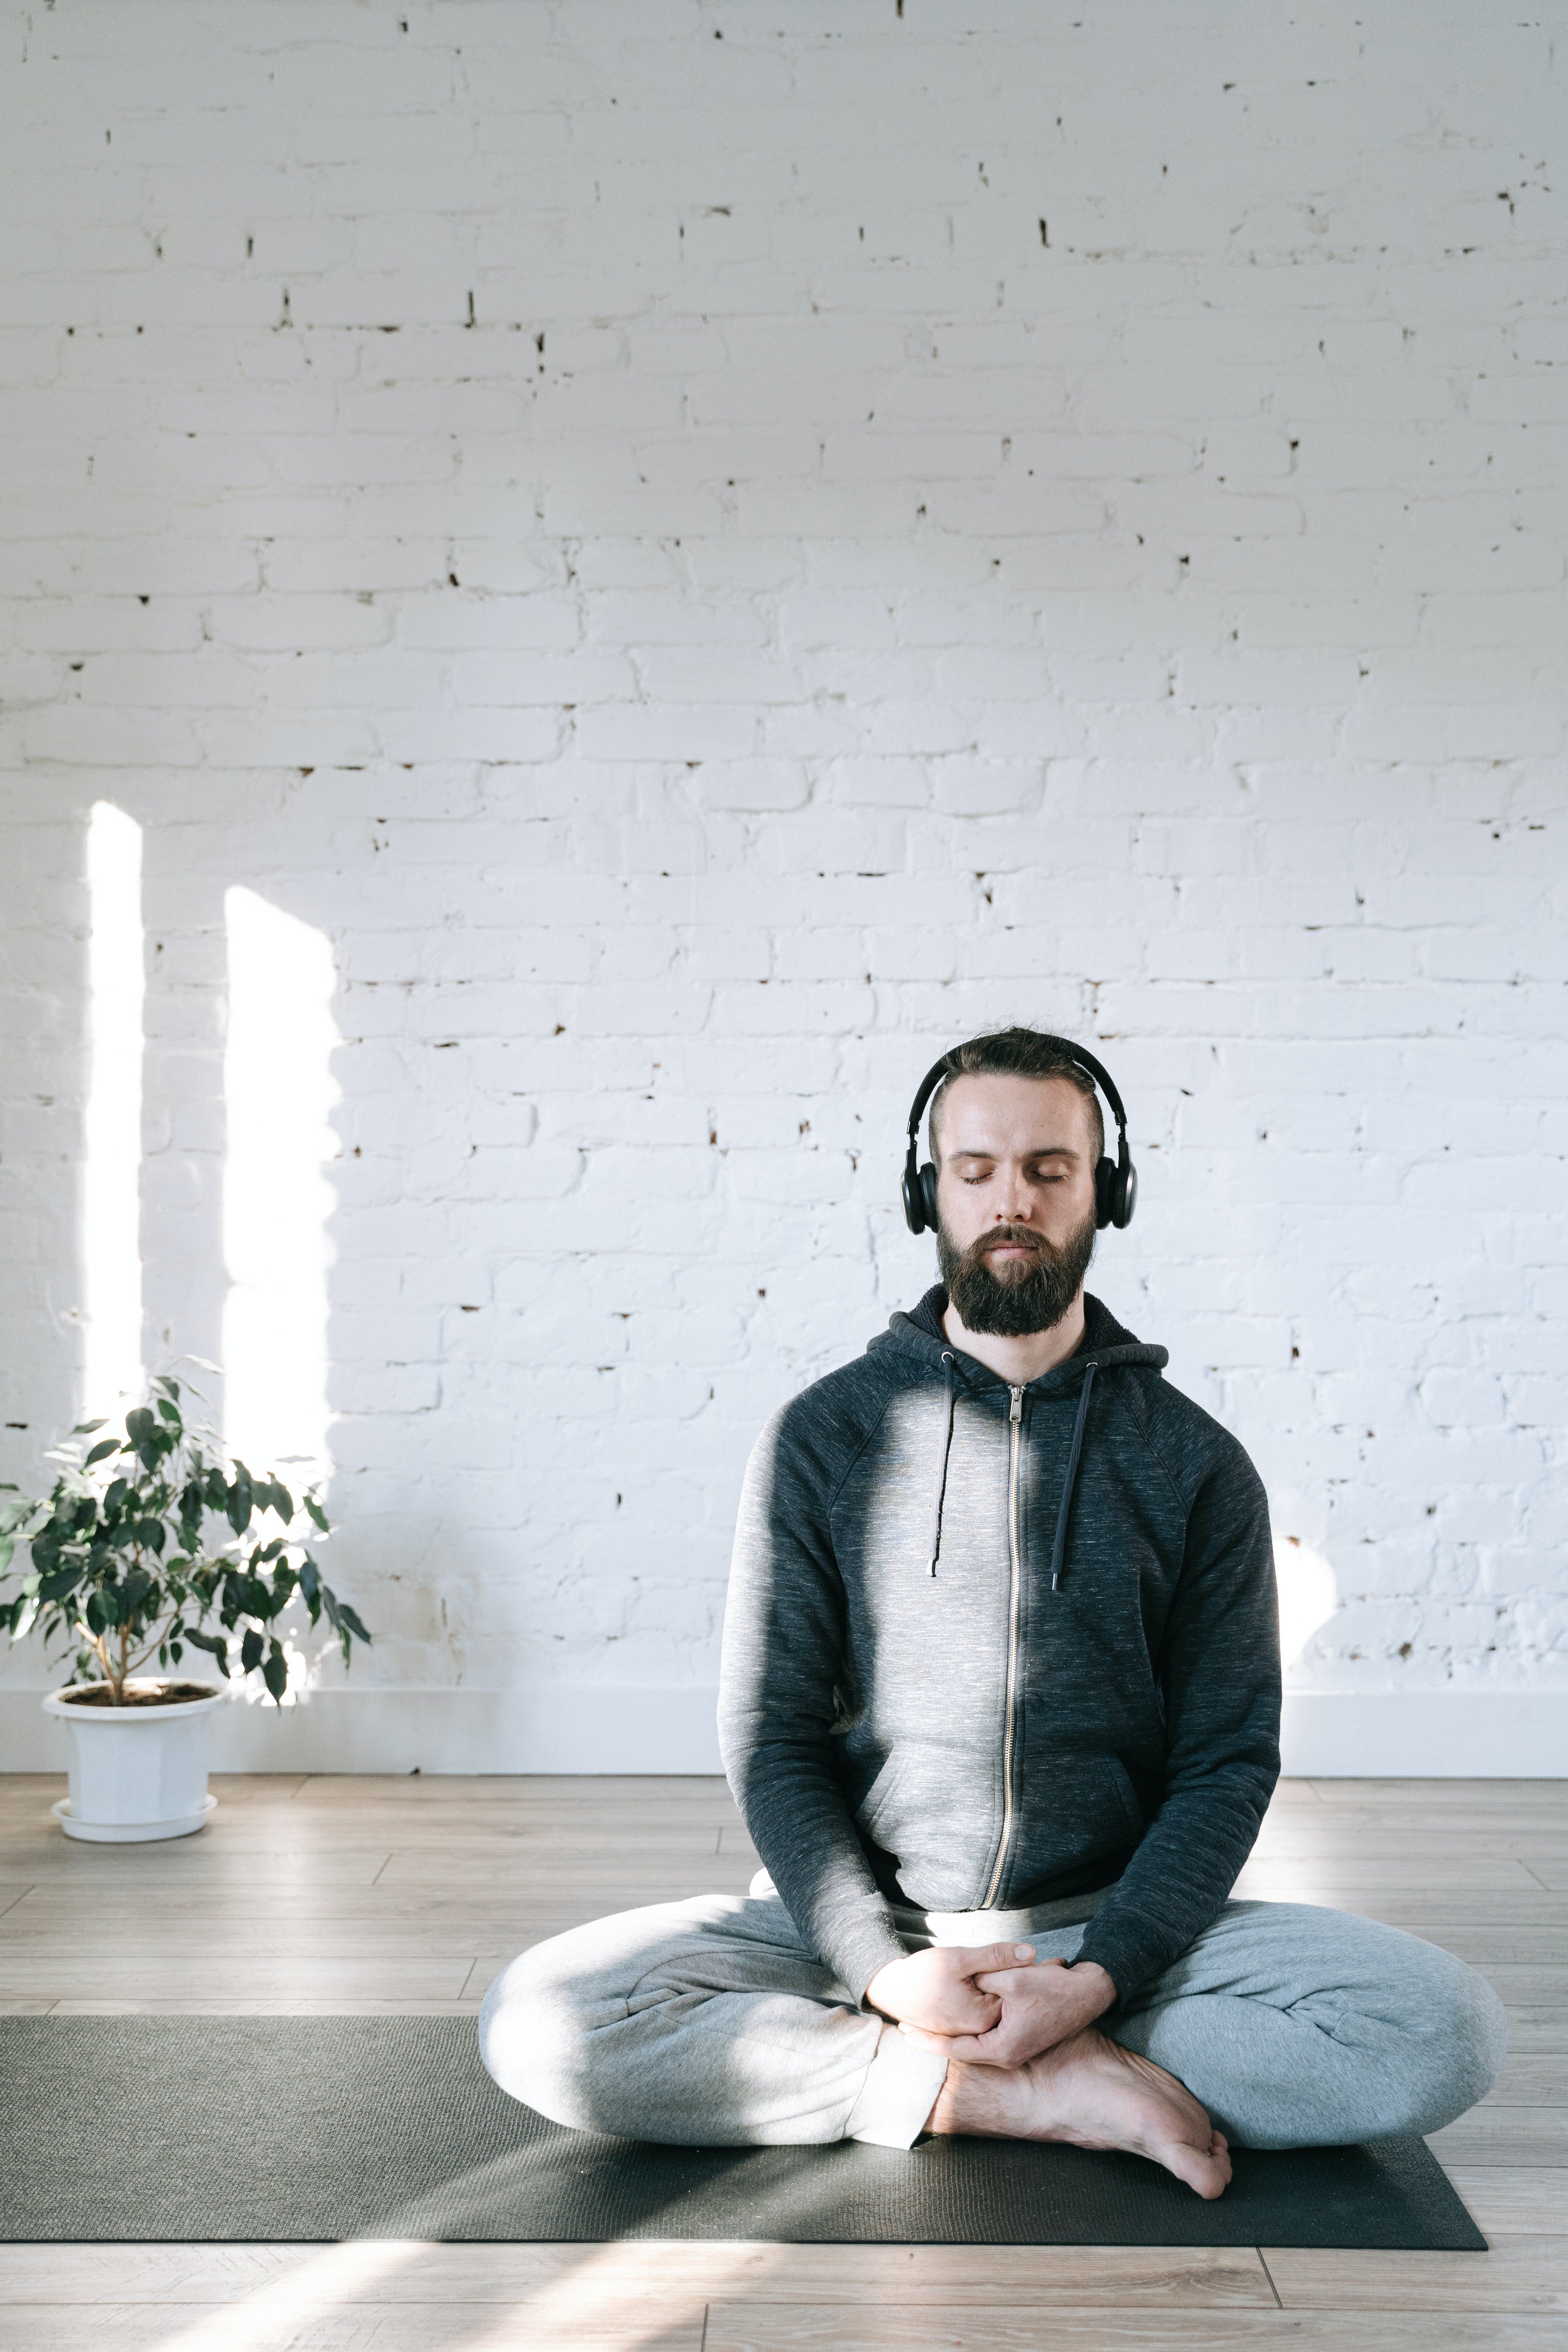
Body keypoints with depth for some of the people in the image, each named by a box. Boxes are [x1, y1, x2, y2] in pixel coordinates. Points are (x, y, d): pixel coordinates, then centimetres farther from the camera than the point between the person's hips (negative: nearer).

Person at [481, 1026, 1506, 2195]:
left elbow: (1229, 1760, 1)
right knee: (538, 2022, -23)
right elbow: (771, 1734, 0)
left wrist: (1098, 1976, -14)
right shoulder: (823, 1437, 2)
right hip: (860, 1920, 0)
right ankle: (1049, 2094, -18)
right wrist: (880, 1966, -14)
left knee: (1450, 2027, -23)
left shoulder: (1197, 1464, 3)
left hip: (1115, 1930, 1)